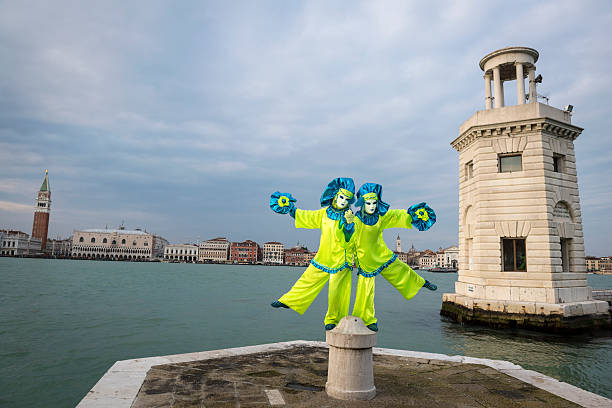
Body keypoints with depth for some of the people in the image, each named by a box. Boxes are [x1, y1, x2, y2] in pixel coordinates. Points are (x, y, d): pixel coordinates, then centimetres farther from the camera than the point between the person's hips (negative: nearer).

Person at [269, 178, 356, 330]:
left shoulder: (349, 216, -10)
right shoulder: (324, 213, 2)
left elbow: (349, 239, -22)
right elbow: (305, 217, 14)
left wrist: (349, 223, -38)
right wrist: (290, 209, 14)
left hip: (341, 259, -4)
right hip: (323, 257, 4)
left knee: (337, 292, -1)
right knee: (308, 280, 13)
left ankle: (333, 320, 18)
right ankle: (288, 301, 31)